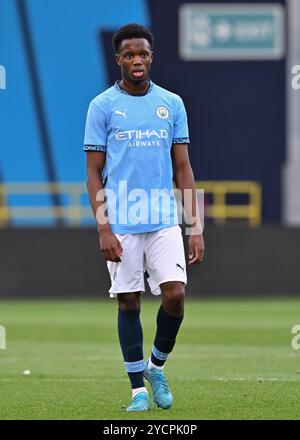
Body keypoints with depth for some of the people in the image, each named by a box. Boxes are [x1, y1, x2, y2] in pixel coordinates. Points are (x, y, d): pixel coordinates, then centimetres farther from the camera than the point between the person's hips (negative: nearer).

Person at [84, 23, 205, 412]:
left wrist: (195, 226, 3)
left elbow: (182, 167, 9)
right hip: (121, 224, -2)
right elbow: (94, 173, 0)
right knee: (129, 303, 3)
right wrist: (103, 229, -9)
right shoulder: (102, 106, 0)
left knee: (175, 295, -10)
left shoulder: (172, 104, 7)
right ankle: (138, 389, 13)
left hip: (164, 220, 2)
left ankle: (157, 367, 15)